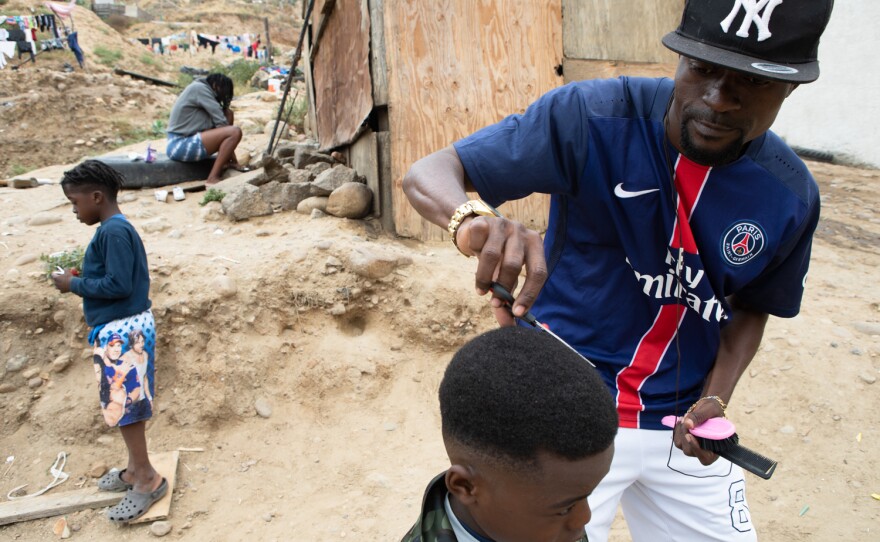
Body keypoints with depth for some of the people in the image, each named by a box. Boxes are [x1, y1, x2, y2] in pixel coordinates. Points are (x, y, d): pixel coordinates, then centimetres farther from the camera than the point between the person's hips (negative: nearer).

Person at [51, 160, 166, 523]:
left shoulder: (114, 231, -19)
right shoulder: (115, 228, 12)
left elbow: (118, 285, -25)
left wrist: (74, 285, -13)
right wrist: (80, 280, 6)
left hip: (122, 331, -10)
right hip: (121, 327, 10)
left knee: (124, 405, -1)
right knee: (124, 404, 18)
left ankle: (148, 479, 10)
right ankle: (136, 469, 31)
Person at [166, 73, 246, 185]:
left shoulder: (201, 89, 19)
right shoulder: (200, 88, -10)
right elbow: (220, 122, -13)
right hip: (181, 146, -10)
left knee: (227, 113, 11)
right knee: (235, 132, -20)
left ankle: (230, 163, 9)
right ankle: (213, 178, -21)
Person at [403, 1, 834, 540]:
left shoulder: (792, 195, -9)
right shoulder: (591, 117, -21)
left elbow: (752, 307, 7)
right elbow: (428, 173, -24)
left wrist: (715, 400, -10)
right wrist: (474, 218, -47)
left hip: (681, 422, 4)